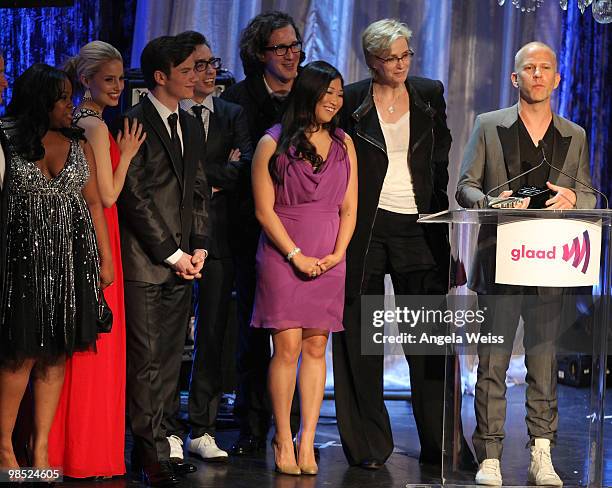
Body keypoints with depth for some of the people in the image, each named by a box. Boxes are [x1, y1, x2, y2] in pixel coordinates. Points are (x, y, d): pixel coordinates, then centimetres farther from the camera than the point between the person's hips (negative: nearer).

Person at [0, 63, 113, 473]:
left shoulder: (79, 145, 12)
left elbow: (94, 203, 11)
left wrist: (106, 258, 6)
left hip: (72, 260, 4)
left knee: (56, 354, 4)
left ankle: (41, 447, 9)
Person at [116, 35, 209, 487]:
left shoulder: (190, 126, 16)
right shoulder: (135, 124, -8)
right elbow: (135, 198, -12)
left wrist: (198, 248, 5)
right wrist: (172, 254, -10)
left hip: (181, 261, 7)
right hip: (145, 262, -7)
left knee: (171, 357, 7)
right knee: (147, 359, -5)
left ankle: (167, 440, 12)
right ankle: (154, 450, -1)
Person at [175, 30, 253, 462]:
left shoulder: (233, 114, 12)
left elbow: (244, 167, -2)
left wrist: (198, 180, -8)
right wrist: (220, 172, -8)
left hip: (219, 233, 3)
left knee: (214, 333, 2)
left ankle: (202, 429, 6)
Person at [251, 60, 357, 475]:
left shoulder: (343, 144, 12)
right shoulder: (274, 144, -1)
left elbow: (349, 208, 12)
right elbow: (264, 210, -4)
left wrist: (338, 253, -3)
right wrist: (296, 255, -10)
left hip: (329, 259, 4)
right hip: (282, 254, -4)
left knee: (316, 348, 2)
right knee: (288, 347, -6)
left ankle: (307, 441, 3)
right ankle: (283, 440, 1)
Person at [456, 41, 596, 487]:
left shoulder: (575, 137, 14)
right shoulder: (489, 127, 8)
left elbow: (590, 198, 15)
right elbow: (465, 188, 6)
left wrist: (572, 198, -8)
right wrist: (492, 201, -14)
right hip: (499, 261, -2)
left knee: (545, 364, 2)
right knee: (492, 363, -3)